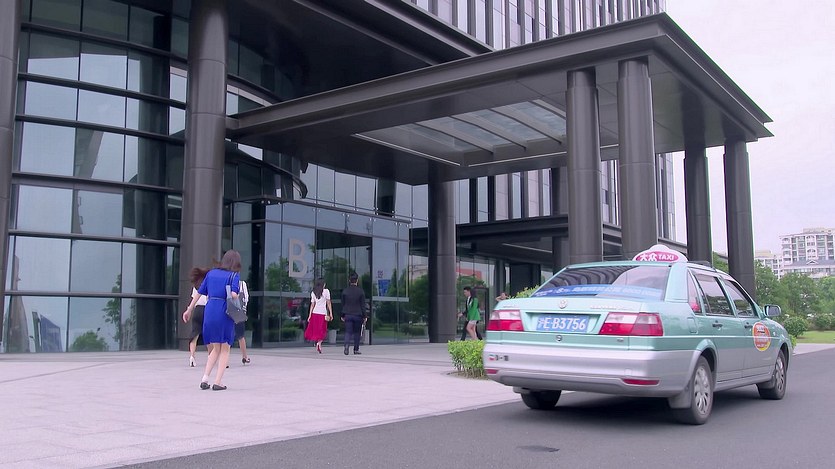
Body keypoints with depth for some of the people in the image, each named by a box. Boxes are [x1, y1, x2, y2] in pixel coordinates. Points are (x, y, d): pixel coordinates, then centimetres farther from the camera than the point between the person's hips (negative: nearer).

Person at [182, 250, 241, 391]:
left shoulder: (211, 273, 13)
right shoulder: (234, 276, -1)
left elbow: (200, 292, 15)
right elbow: (234, 295, -17)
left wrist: (189, 310, 22)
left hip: (209, 311, 4)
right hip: (224, 313, -4)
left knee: (215, 349, 18)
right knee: (225, 349, 8)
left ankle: (205, 378, 5)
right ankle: (218, 382, 3)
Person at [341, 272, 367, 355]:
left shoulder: (345, 291, 1)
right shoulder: (360, 291, -5)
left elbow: (343, 304, 7)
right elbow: (363, 305, -3)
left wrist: (342, 315, 15)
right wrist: (364, 316, 2)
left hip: (348, 315, 1)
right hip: (358, 315, -1)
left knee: (348, 332, 1)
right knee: (357, 332, 9)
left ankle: (346, 345, -24)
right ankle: (356, 349, 11)